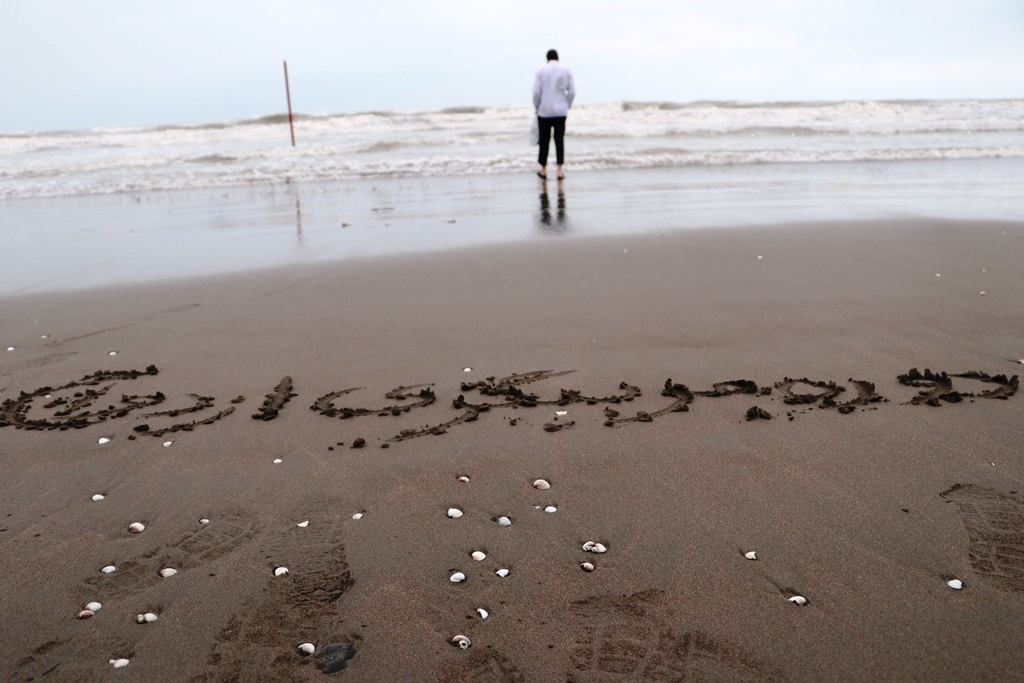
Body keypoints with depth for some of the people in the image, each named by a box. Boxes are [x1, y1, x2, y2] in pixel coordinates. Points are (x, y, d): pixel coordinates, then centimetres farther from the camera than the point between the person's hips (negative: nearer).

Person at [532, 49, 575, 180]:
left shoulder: (541, 70, -3)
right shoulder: (566, 70, 2)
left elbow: (536, 92, -6)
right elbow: (572, 92, 0)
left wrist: (536, 107, 6)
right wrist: (567, 106, 12)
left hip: (544, 111, -1)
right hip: (561, 111, 1)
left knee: (544, 140, 7)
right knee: (559, 140, 3)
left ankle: (543, 170, 15)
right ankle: (560, 171, 0)